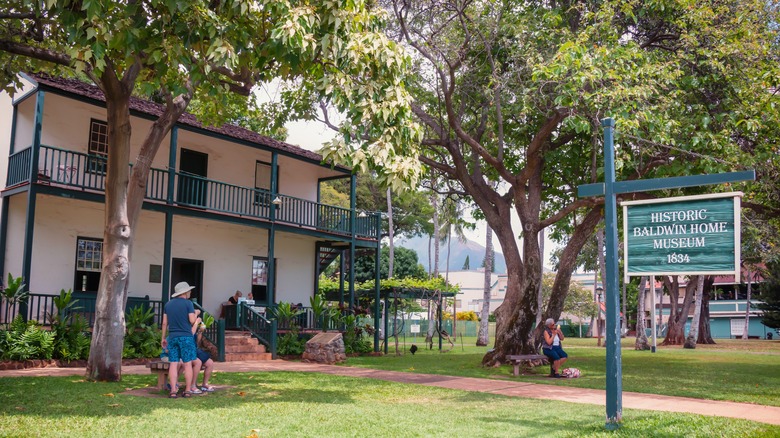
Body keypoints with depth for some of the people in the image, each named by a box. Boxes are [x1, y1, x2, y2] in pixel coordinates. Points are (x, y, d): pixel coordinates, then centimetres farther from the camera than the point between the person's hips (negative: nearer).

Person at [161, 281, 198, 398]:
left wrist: (163, 338, 17)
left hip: (172, 337, 5)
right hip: (186, 336, -4)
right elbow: (192, 320, -11)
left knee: (173, 364, 3)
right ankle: (188, 391, 2)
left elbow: (164, 323, 11)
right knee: (187, 364, 1)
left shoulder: (168, 304, 11)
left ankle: (173, 391, -1)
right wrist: (195, 314, 10)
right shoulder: (188, 303, -5)